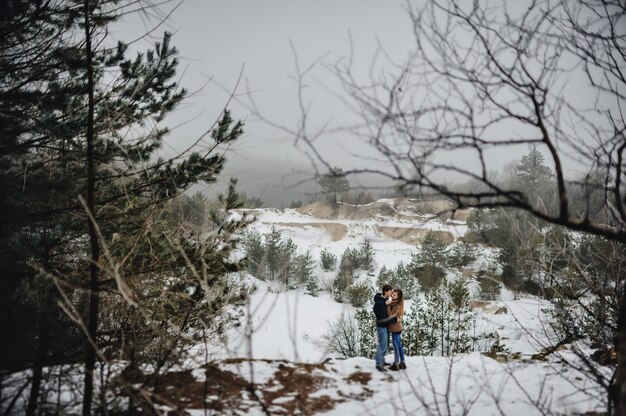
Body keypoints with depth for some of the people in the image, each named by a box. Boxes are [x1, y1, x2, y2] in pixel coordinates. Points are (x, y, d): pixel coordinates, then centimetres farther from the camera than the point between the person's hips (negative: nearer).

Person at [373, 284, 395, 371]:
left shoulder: (385, 300, 3)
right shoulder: (379, 303, -26)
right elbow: (383, 318, -26)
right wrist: (395, 319, -22)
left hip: (385, 325, 9)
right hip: (381, 326, -9)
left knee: (385, 344, 19)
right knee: (382, 345, -1)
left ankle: (381, 360, 34)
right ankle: (379, 364, 10)